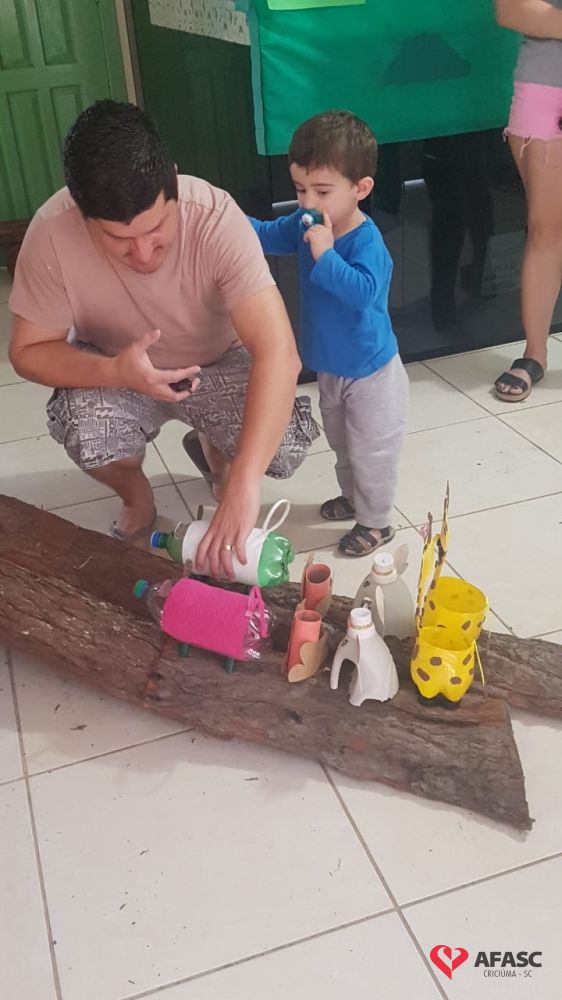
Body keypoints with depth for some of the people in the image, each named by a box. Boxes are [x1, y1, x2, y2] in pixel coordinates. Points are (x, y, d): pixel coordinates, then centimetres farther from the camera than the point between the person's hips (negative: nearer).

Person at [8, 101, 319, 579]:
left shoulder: (216, 217, -34)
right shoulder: (53, 233, -29)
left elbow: (278, 352, -42)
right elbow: (28, 351, -17)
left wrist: (243, 483, -52)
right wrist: (115, 370, -38)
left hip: (220, 364, 0)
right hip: (116, 370, 0)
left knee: (286, 444, -24)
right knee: (85, 433, -32)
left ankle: (213, 447, 15)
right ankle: (136, 499, 6)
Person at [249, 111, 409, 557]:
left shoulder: (366, 241, -29)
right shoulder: (307, 225, -6)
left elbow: (364, 291, -45)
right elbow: (268, 236, 10)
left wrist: (325, 255, -45)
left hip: (371, 373, -8)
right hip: (330, 369, 8)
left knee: (370, 452, 8)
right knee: (341, 444, 27)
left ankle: (375, 521, 27)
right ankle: (353, 498, 49)